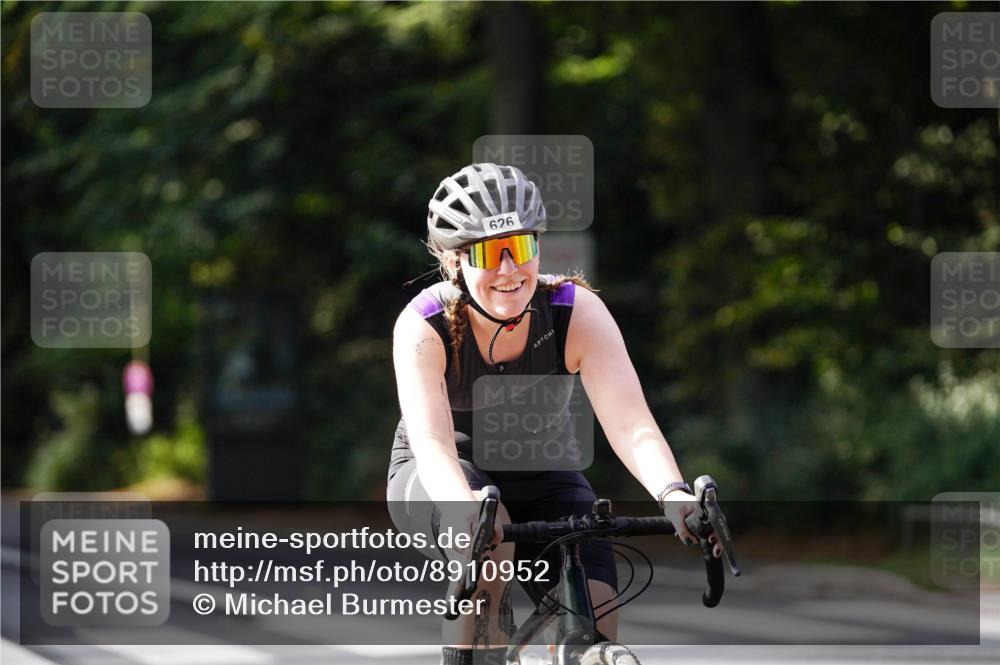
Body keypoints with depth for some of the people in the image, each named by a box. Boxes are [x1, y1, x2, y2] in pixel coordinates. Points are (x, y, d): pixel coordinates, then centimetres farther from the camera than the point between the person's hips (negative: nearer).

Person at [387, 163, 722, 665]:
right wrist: (466, 506, -59)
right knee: (487, 531, -37)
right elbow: (432, 441, -38)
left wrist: (673, 494, -51)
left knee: (596, 624, -18)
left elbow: (631, 424, -31)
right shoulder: (422, 326, -25)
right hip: (438, 481, -2)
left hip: (539, 480, 2)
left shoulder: (579, 312, -21)